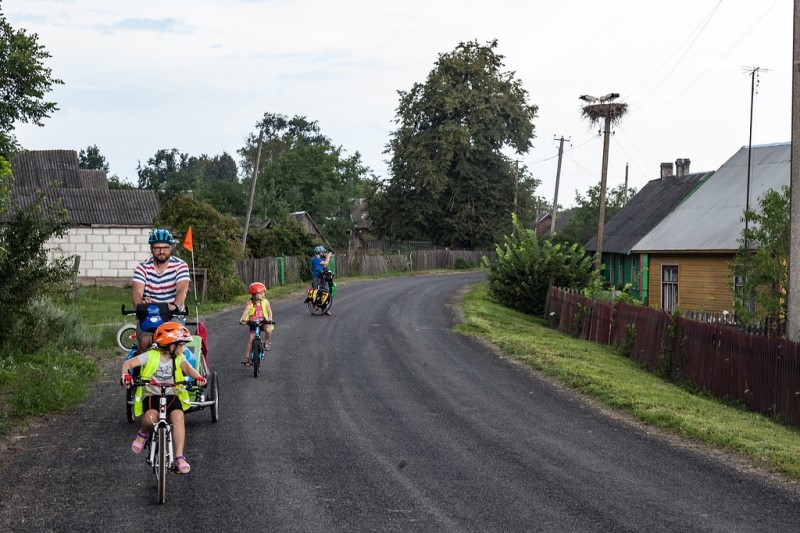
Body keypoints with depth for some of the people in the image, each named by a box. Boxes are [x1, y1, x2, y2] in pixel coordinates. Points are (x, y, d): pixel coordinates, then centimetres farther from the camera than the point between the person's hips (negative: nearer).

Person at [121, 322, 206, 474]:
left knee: (178, 416, -27)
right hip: (152, 394, -3)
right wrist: (126, 375, -36)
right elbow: (128, 363, -14)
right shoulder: (150, 356, -7)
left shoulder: (178, 358, 2)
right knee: (151, 417, -34)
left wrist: (198, 377, -39)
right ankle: (143, 434, 4)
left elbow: (187, 367, -17)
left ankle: (179, 457, -22)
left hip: (171, 395, 3)